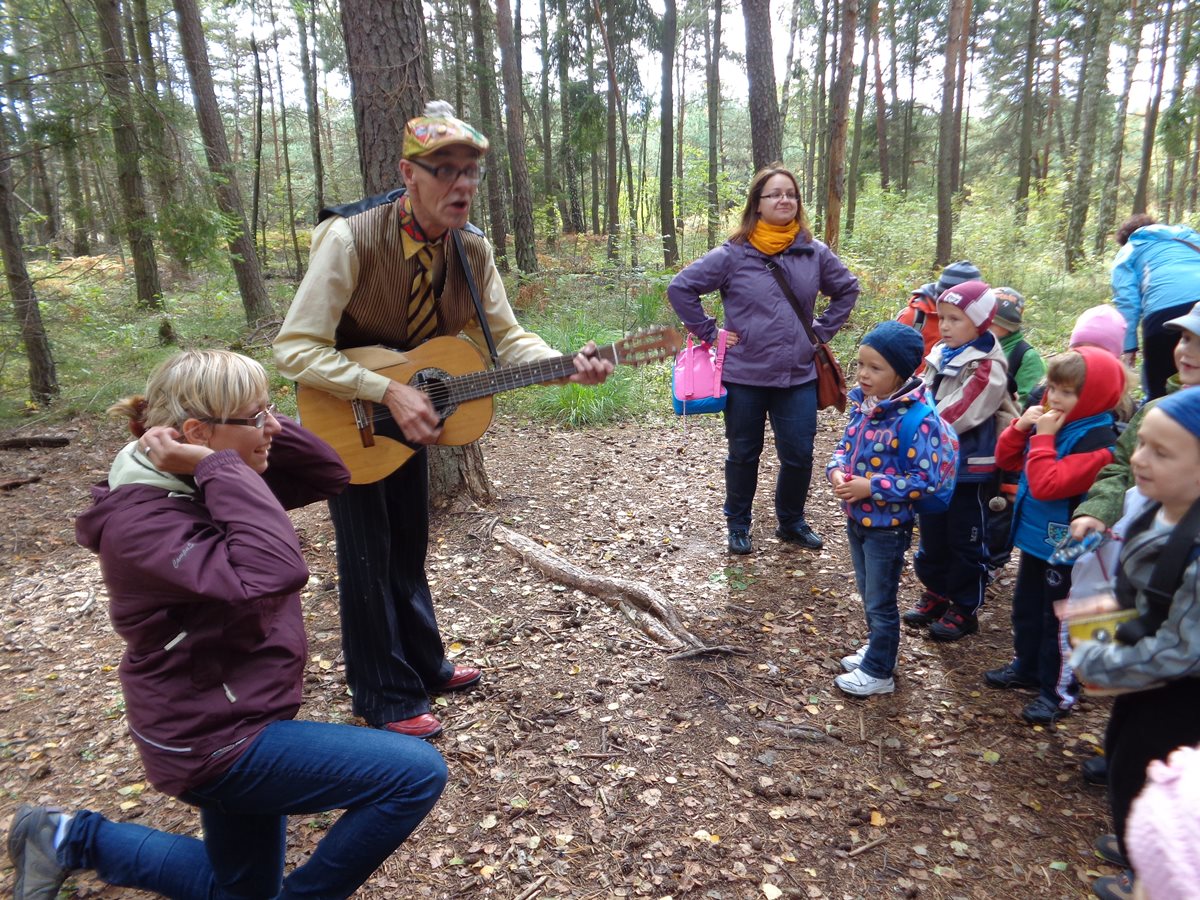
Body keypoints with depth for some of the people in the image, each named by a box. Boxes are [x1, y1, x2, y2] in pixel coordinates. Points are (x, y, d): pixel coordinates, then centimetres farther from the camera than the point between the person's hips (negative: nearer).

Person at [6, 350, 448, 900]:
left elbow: (329, 474, 2)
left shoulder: (201, 485, 1)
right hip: (213, 741, -9)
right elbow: (272, 574, -41)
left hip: (232, 719, 9)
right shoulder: (142, 522, -26)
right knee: (417, 774, -15)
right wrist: (220, 464, -32)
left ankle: (73, 838, 33)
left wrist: (261, 426, -12)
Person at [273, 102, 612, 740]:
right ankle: (385, 700, 19)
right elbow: (295, 348, -30)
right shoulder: (351, 238, -29)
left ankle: (424, 665, 37)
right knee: (368, 554, 1)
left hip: (413, 407, 6)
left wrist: (568, 367, -25)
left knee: (408, 545, 18)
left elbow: (506, 336, -7)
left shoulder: (471, 249, -11)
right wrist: (389, 392, -37)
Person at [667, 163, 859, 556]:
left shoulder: (814, 253, 2)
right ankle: (738, 525, 30)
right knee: (744, 455, 11)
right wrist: (709, 332, -6)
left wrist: (823, 329, 8)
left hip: (798, 377, 3)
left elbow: (847, 288, 18)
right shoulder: (732, 255, -8)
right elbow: (680, 288, -4)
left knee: (799, 456, 7)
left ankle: (792, 523, 30)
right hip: (744, 377, -2)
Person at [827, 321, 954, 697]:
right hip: (857, 518, 7)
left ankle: (878, 672, 28)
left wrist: (871, 487, -26)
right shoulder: (862, 404, -1)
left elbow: (924, 479, -24)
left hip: (888, 526, -7)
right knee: (868, 594, 24)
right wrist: (836, 470, -9)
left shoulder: (917, 418, -25)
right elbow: (846, 446, 12)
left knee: (881, 602, 10)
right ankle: (878, 648, 46)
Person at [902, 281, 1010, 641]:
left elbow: (953, 417, -26)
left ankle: (965, 609, 23)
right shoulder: (940, 355, 6)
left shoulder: (987, 368, -18)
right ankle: (936, 594, 37)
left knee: (965, 542, 8)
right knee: (931, 535, 19)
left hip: (967, 470, -7)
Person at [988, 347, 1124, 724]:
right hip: (1034, 536, 8)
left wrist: (1042, 438, -27)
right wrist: (1021, 427, -10)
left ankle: (1058, 691, 23)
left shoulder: (1097, 441, -24)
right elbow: (1005, 460, 6)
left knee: (1059, 619, 7)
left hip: (1065, 547, -8)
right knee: (1026, 607, 23)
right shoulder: (1050, 421, 0)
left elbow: (1047, 485, -32)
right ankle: (1026, 666, 43)